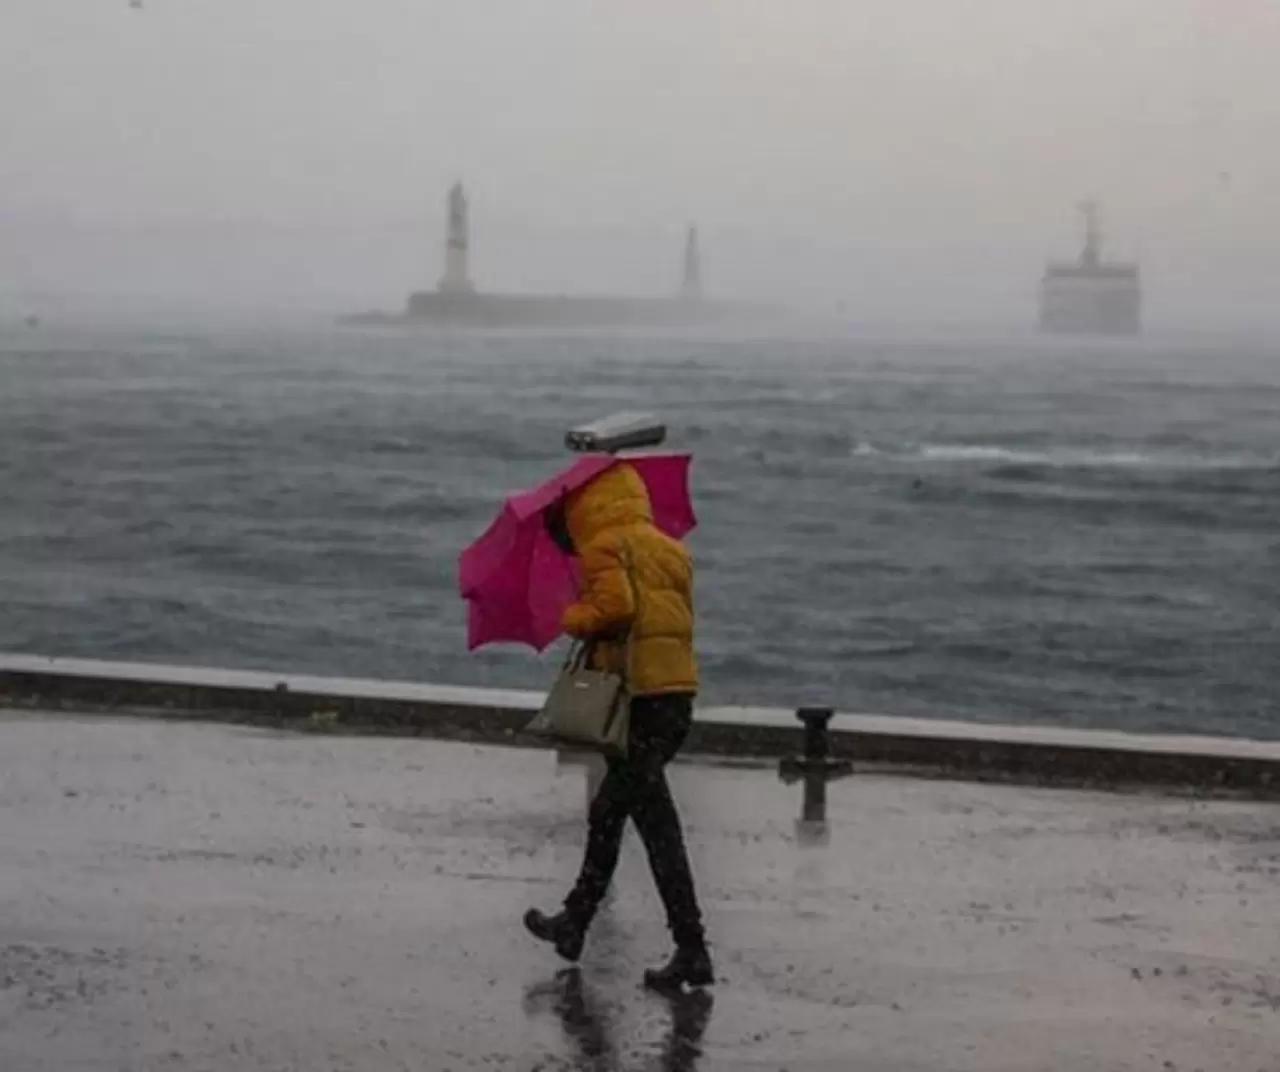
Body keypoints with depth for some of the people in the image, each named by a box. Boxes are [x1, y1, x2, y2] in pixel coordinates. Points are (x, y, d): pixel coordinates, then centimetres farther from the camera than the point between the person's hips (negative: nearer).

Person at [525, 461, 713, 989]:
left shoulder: (606, 545, -4)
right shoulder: (670, 550, 20)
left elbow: (614, 604, -19)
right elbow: (679, 618, 16)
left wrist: (575, 618, 0)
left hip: (637, 695, -9)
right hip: (678, 693, 9)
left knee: (657, 826, -9)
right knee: (608, 812, 22)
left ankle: (692, 951, -12)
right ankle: (575, 923, 34)